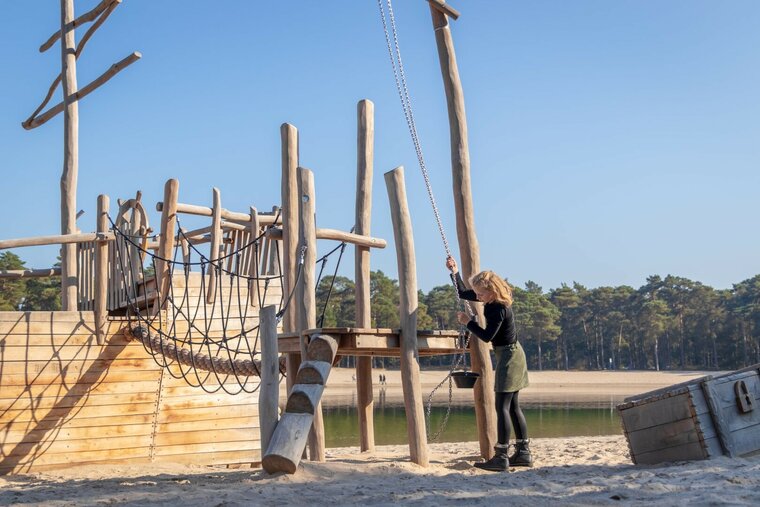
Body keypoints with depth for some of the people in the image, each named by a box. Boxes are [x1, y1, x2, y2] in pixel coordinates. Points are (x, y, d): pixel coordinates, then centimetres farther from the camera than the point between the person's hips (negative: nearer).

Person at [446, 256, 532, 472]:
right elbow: (463, 293, 15)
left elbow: (487, 336, -21)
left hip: (509, 356, -10)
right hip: (511, 355, 10)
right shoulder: (490, 300, 5)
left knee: (502, 407, -10)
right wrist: (455, 272, 7)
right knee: (512, 406, 11)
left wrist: (468, 322, -14)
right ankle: (524, 453, 15)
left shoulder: (499, 308, -22)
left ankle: (501, 458, -9)